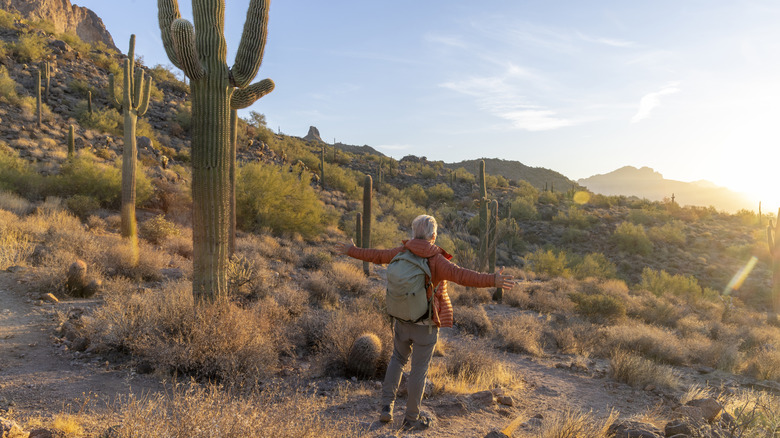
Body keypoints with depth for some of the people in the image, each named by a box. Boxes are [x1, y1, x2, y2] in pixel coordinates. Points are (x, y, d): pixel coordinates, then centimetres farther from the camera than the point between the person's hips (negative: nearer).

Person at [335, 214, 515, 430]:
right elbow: (461, 275, -34)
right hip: (425, 324, -5)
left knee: (398, 358, 25)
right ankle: (411, 418, 21)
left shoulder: (402, 252, -3)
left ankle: (387, 405, 17)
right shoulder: (436, 260, -20)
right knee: (419, 368, 9)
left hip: (402, 319, 5)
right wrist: (492, 281, -40)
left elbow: (376, 255, 10)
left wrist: (352, 251, 26)